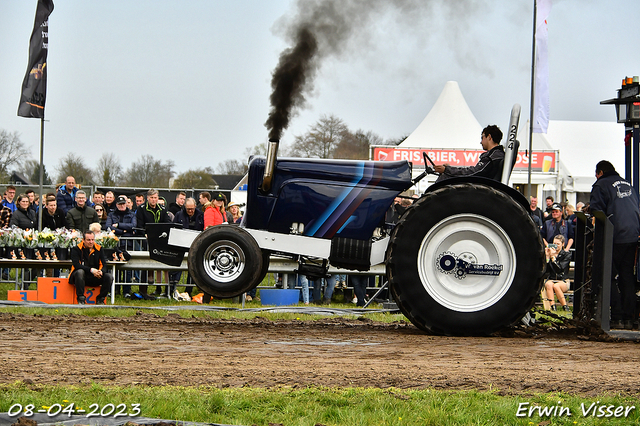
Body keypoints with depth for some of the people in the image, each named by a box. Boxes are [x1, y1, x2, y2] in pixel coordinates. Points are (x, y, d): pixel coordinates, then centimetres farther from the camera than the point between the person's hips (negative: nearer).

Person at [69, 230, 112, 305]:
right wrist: (91, 270, -30)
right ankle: (81, 300, -33)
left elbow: (104, 264, 0)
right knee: (80, 272, -37)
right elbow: (76, 265, -17)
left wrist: (101, 271, -25)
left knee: (109, 276, -21)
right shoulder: (76, 249, -4)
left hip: (95, 277, 3)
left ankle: (100, 299, -6)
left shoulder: (99, 249, 7)